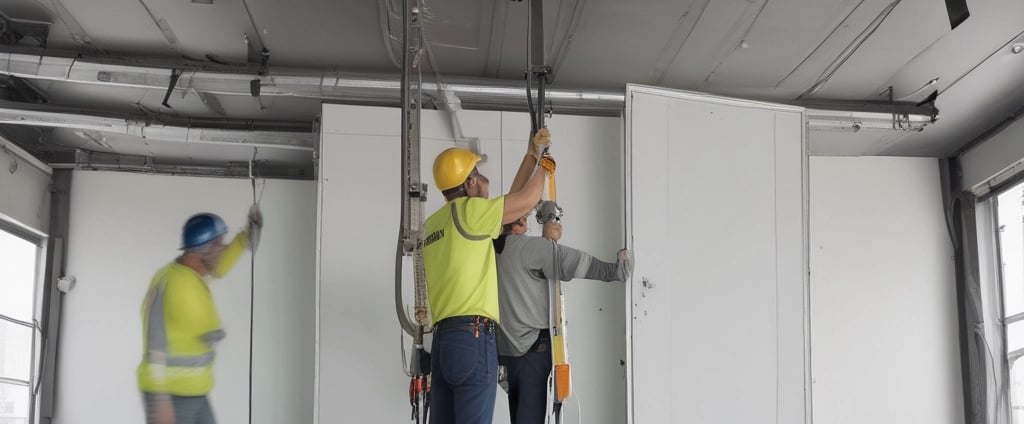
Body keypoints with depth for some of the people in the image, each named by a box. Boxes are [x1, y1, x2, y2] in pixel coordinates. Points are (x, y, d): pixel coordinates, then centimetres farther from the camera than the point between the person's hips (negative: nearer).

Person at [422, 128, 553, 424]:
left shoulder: (433, 224, 21)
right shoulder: (468, 210, -4)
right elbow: (528, 198, 2)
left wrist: (531, 156, 29)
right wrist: (543, 162, 22)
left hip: (443, 339, 9)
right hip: (472, 337, -9)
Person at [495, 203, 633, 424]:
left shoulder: (495, 250, 9)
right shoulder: (532, 246, -11)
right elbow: (579, 262, -10)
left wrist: (548, 239, 16)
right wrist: (614, 270, -1)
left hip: (507, 346, 7)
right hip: (532, 344, -7)